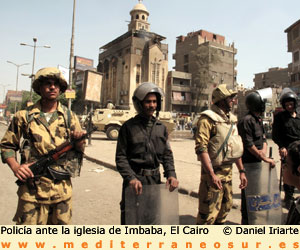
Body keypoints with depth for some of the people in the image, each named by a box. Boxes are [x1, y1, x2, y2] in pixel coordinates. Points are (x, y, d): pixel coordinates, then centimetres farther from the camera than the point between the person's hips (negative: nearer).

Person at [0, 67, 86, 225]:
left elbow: (80, 150, 9)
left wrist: (79, 140, -14)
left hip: (63, 188, 2)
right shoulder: (24, 116, 2)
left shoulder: (69, 117, 7)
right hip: (32, 189, -2)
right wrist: (15, 167, -9)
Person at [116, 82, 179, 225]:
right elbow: (121, 157, -6)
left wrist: (170, 174, -8)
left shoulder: (161, 127, 7)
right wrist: (130, 178, -20)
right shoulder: (129, 127, -5)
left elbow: (167, 154, 9)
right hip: (135, 179, -4)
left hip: (155, 179, 4)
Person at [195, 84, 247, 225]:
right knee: (208, 212, -3)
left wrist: (241, 171, 15)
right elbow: (201, 148, -23)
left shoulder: (231, 119, 12)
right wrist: (211, 174, -28)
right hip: (213, 171, -9)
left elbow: (236, 147, 17)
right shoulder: (207, 119, -15)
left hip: (228, 171, 9)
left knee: (225, 207, 20)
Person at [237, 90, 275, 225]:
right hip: (248, 162, -9)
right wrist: (264, 158, -15)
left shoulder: (259, 120, 14)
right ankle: (246, 221, 14)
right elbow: (248, 144, -19)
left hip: (258, 162, 9)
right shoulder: (246, 120, -16)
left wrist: (263, 150, -6)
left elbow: (263, 138, 15)